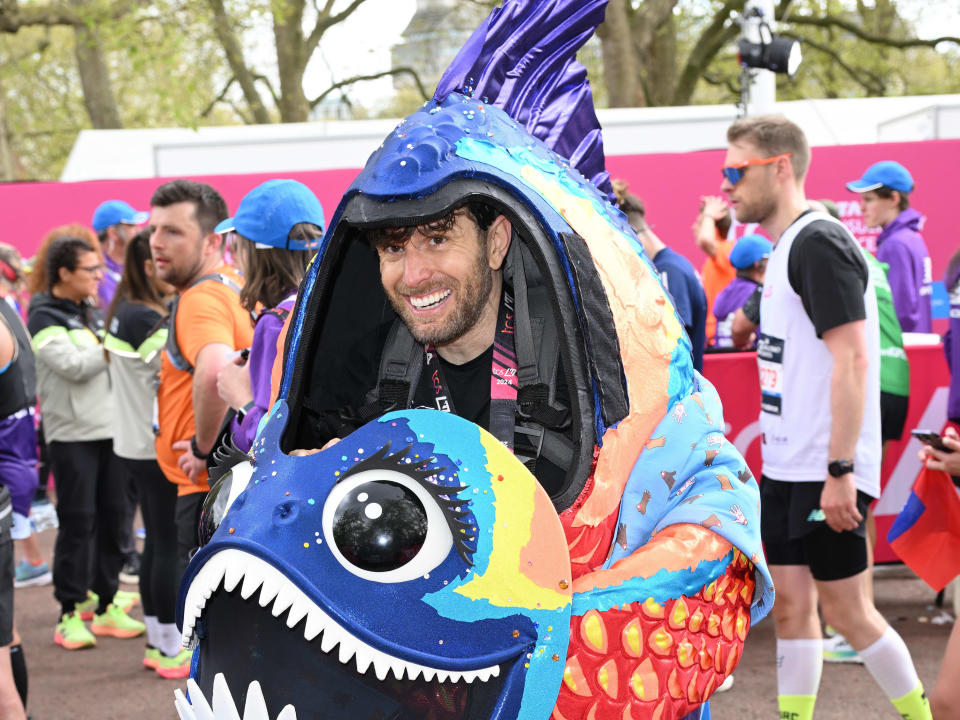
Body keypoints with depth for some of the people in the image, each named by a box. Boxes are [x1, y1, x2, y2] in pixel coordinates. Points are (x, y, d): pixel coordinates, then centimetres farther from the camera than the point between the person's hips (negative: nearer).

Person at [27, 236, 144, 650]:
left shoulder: (95, 314, 15)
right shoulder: (44, 319, -7)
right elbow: (73, 366, -18)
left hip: (111, 430, 7)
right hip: (72, 434, -7)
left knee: (112, 516, 8)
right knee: (77, 521, -5)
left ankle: (105, 605, 17)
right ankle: (70, 613, 3)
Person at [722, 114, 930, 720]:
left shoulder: (819, 243, -15)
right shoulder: (786, 247, 14)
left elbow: (852, 358, -21)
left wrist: (839, 470, -24)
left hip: (826, 472, -9)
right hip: (787, 467, 9)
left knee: (845, 608, -1)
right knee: (791, 605, 9)